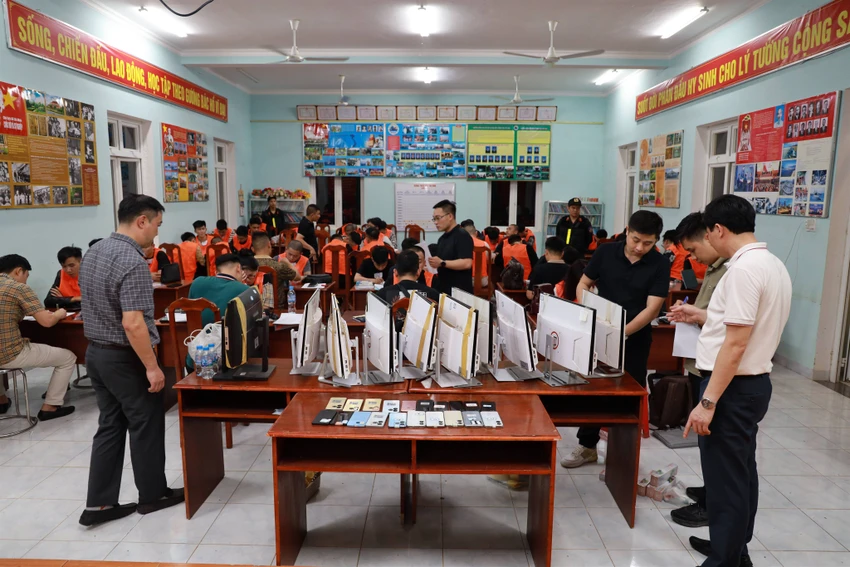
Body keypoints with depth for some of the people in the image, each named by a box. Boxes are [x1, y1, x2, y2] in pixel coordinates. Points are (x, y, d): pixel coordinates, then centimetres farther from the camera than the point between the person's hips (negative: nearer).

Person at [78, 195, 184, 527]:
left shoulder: (94, 252, 7)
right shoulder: (132, 261, -24)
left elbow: (96, 308, 15)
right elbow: (132, 324, -28)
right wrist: (152, 366, -21)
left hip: (96, 353, 9)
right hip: (124, 358, -9)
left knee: (110, 426, 15)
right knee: (146, 425, 8)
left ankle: (98, 504, 20)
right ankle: (152, 495, 23)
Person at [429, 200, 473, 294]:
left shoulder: (462, 236, -12)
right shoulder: (442, 238, 16)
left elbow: (467, 263, -22)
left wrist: (442, 263, -25)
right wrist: (431, 263, 4)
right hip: (443, 290, 8)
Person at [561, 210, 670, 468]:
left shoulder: (660, 265, -11)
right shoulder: (606, 252, -5)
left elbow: (652, 308, -17)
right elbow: (583, 285, 3)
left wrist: (622, 333, -27)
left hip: (635, 339, -2)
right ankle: (587, 446, 30)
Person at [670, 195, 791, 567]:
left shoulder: (744, 268, -21)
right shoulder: (772, 264, 10)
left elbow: (736, 343, -25)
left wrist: (707, 402, -23)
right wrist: (704, 317, 24)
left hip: (733, 386, -10)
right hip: (753, 382, 10)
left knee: (724, 476, 1)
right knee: (740, 470, 21)